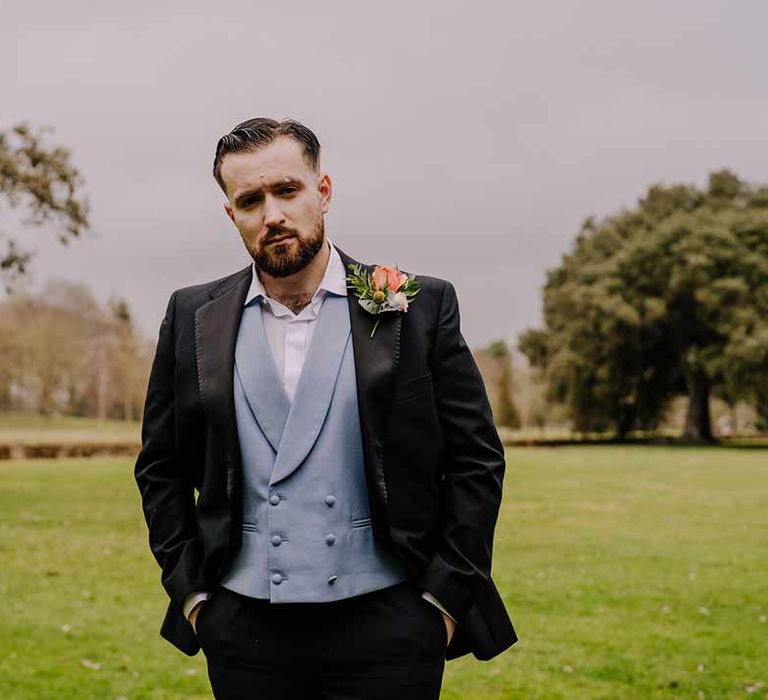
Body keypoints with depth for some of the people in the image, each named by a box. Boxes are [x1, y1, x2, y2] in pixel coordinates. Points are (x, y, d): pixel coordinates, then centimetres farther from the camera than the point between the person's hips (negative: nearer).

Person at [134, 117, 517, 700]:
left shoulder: (420, 308, -2)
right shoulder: (193, 318, 5)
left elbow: (477, 461, 0)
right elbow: (160, 469, 11)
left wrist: (444, 595, -5)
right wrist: (189, 588, 4)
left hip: (388, 625, -2)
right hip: (245, 629, 2)